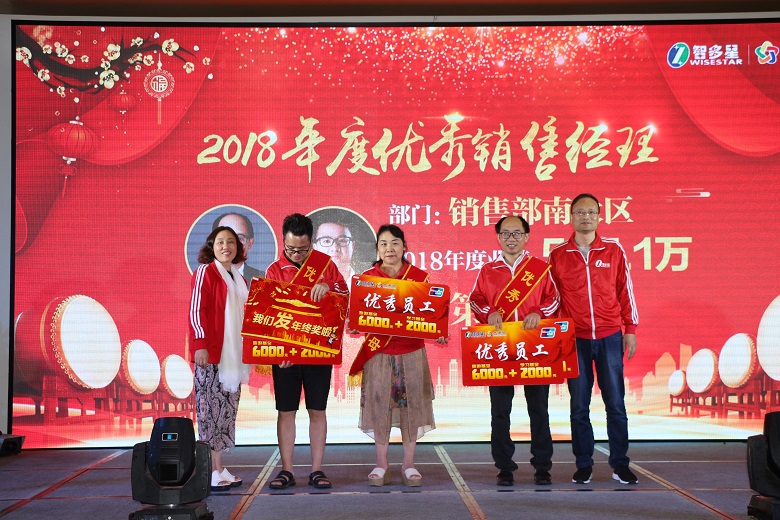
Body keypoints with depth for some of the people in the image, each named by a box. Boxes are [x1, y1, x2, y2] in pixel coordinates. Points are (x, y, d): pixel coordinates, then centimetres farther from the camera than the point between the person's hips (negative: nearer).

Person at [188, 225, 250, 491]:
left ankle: (219, 467, 14)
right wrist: (200, 344, -19)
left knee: (227, 410, 9)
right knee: (210, 408, -7)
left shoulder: (239, 279, 18)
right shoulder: (205, 272, -4)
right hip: (210, 353, -8)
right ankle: (211, 472, -6)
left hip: (233, 355, 8)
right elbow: (196, 309, -11)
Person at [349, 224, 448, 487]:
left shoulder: (420, 277, 3)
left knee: (411, 404, 4)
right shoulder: (367, 277, 3)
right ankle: (381, 464, 13)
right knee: (379, 403, 2)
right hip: (379, 350, 0)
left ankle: (409, 464, 14)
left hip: (412, 350, 0)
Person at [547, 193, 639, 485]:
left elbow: (625, 291, 7)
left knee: (616, 403, 2)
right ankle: (583, 465, 13)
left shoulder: (614, 250, 5)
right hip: (575, 340, 0)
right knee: (579, 406, 4)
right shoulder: (557, 256, 5)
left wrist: (630, 329, 4)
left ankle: (619, 464, 10)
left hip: (610, 337, 0)